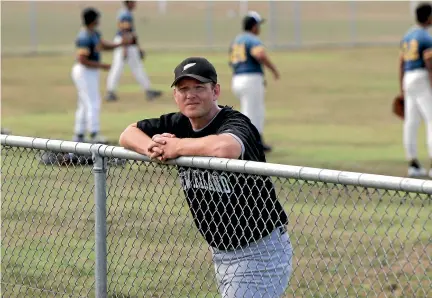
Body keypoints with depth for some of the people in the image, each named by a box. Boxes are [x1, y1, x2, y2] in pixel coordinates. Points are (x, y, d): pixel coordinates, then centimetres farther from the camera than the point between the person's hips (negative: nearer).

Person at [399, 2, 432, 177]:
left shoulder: (407, 36, 14)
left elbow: (401, 62, 16)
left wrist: (402, 88, 20)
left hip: (408, 80, 9)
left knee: (411, 123, 8)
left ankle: (413, 165, 9)